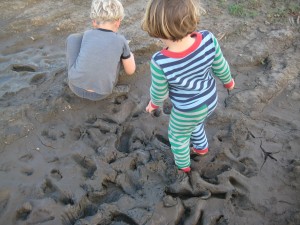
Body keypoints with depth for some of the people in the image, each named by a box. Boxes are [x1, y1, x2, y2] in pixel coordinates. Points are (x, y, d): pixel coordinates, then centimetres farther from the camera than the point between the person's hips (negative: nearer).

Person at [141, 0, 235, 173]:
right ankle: (202, 147, 62)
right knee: (195, 123, 37)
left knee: (178, 136, 29)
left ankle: (183, 165, 55)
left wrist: (154, 103, 6)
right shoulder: (208, 40, -27)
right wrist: (228, 81, 14)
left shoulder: (160, 62, -37)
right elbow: (220, 67, -9)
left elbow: (159, 92, -18)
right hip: (210, 101, 4)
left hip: (186, 111, -4)